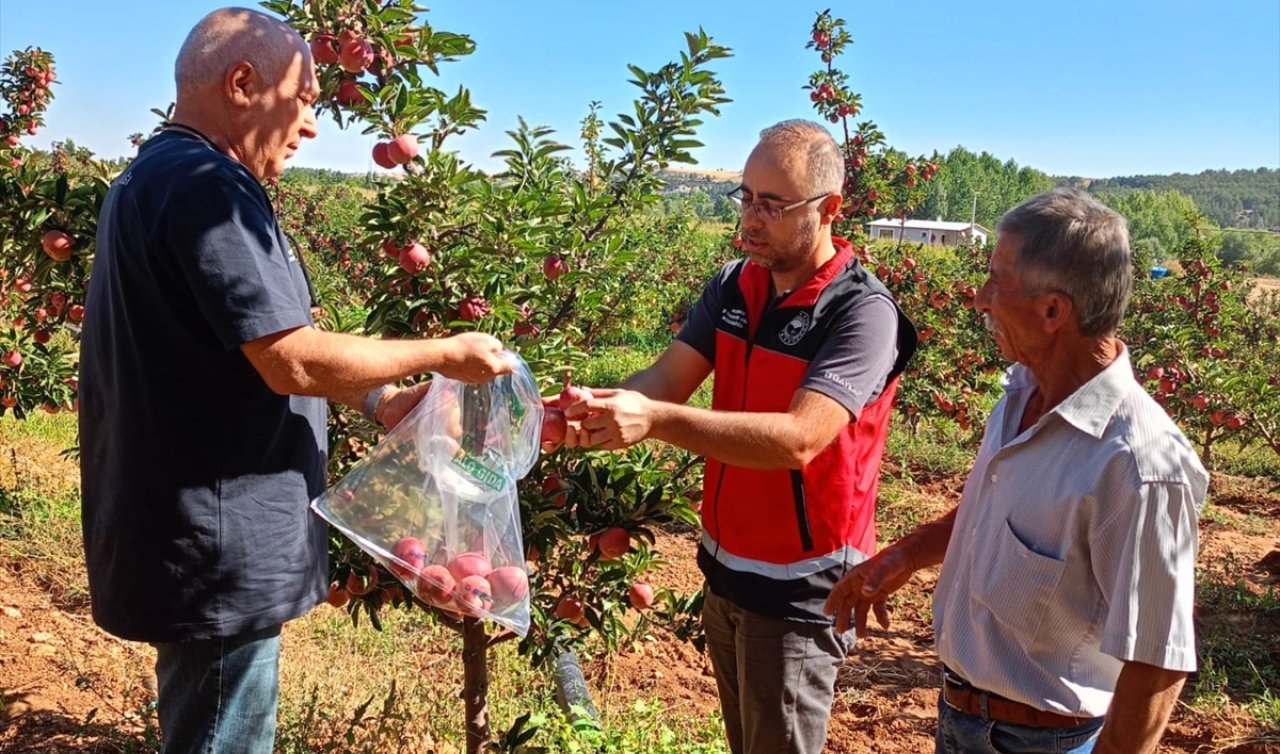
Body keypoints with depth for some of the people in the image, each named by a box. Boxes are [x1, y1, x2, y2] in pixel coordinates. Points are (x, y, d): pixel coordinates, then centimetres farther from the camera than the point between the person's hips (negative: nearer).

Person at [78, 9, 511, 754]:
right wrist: (441, 354, -12)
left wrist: (378, 400, 10)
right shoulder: (205, 185, -20)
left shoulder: (159, 178, 15)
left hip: (189, 533, 11)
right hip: (217, 548, -10)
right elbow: (293, 362, -25)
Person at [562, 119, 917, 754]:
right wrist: (601, 409, -29)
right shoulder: (733, 285, 0)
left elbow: (798, 438, -32)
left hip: (799, 590, -6)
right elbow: (668, 377, -7)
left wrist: (656, 421, -40)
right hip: (725, 567, 7)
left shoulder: (862, 311, -22)